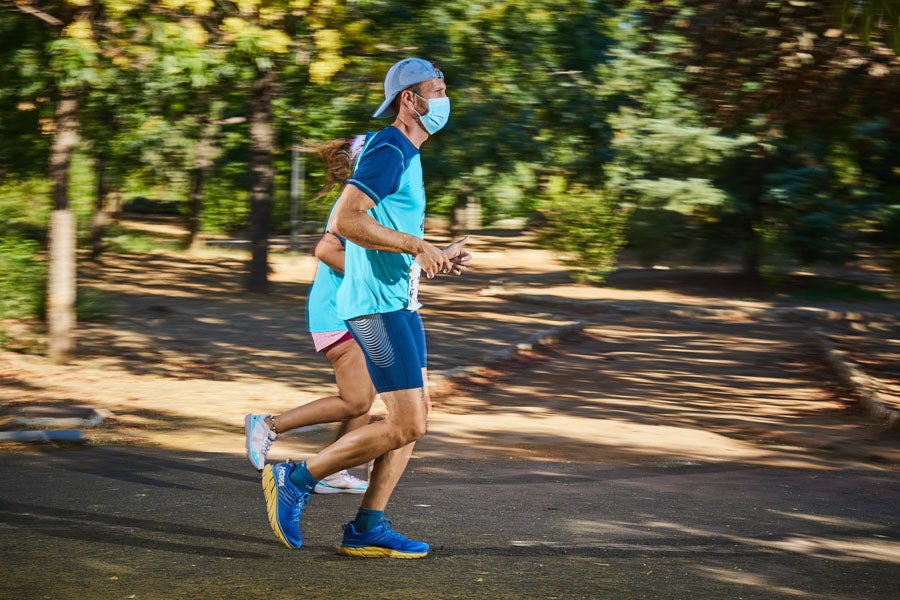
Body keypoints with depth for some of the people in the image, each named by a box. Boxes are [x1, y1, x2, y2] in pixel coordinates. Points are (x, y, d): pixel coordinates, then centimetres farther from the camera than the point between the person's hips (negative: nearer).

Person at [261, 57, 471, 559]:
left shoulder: (407, 156, 19)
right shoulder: (388, 151, -13)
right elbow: (345, 222, -24)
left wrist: (439, 259, 16)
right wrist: (416, 245, -23)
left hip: (400, 302, 10)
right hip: (378, 304, -10)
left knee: (417, 414, 9)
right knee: (406, 425, -11)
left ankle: (368, 528, 12)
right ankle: (295, 479, -3)